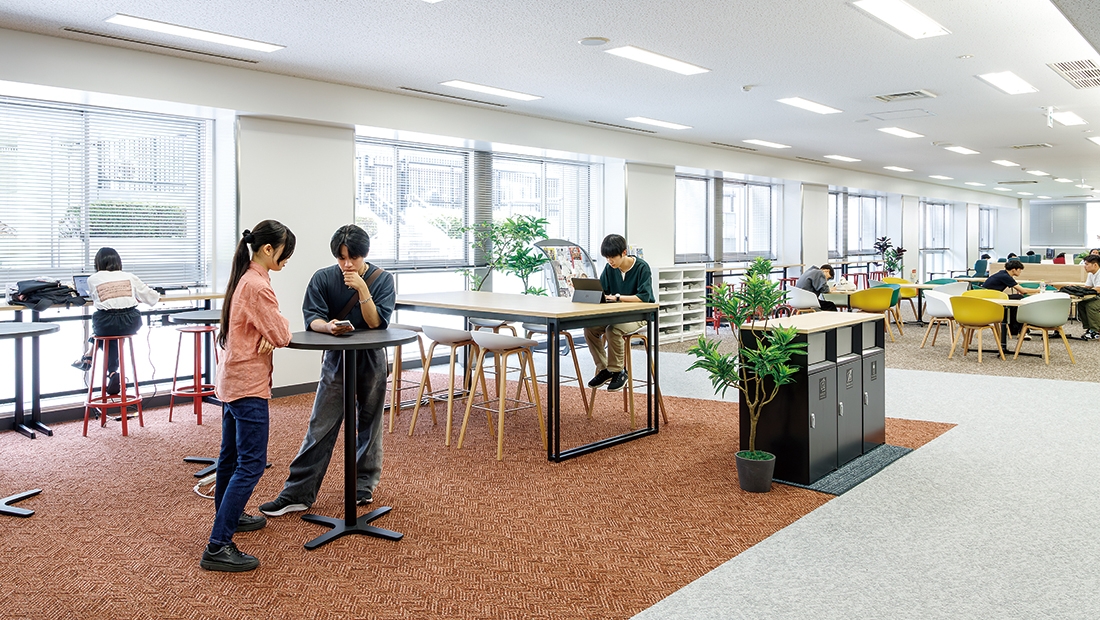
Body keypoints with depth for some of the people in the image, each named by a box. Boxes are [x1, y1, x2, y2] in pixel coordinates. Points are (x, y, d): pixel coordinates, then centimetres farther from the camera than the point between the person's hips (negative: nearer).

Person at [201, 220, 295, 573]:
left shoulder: (243, 278, 10)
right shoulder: (258, 286, -20)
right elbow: (282, 336, -19)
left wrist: (269, 335, -8)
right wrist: (279, 327, 2)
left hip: (232, 379, 10)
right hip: (249, 384, -10)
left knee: (232, 454, 23)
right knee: (251, 464, -9)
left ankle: (228, 517, 40)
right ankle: (218, 546, -9)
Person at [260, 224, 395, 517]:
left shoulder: (382, 279, -10)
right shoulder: (323, 278, -8)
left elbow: (377, 323, -17)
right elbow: (311, 318, -14)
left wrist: (362, 289, -27)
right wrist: (327, 326, -36)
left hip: (371, 361, 0)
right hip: (336, 360, 0)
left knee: (369, 425, 11)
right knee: (320, 427, -1)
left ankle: (364, 484, 29)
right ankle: (298, 494, 4)